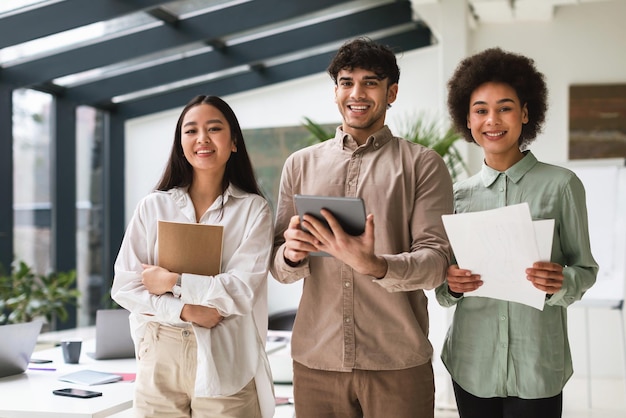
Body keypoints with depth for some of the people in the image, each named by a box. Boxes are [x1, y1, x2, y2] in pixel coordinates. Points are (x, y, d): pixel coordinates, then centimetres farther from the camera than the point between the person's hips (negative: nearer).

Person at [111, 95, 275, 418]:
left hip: (225, 365, -2)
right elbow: (124, 287, -1)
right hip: (159, 361, 2)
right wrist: (185, 310, -13)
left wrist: (172, 281, -9)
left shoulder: (253, 209, 0)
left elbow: (241, 290, -10)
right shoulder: (153, 206, 5)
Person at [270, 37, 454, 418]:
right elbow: (279, 268, 10)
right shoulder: (301, 165, 10)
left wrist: (374, 265, -26)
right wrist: (291, 254, -13)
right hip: (316, 360, 2)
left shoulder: (423, 165, 2)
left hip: (398, 365, -2)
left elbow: (437, 261, -8)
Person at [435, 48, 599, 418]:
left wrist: (562, 283, -19)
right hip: (472, 365, 3)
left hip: (538, 366, -2)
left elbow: (585, 269, 2)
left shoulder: (561, 185, -3)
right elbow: (445, 290, 11)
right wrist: (450, 285, -11)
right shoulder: (459, 194, 5)